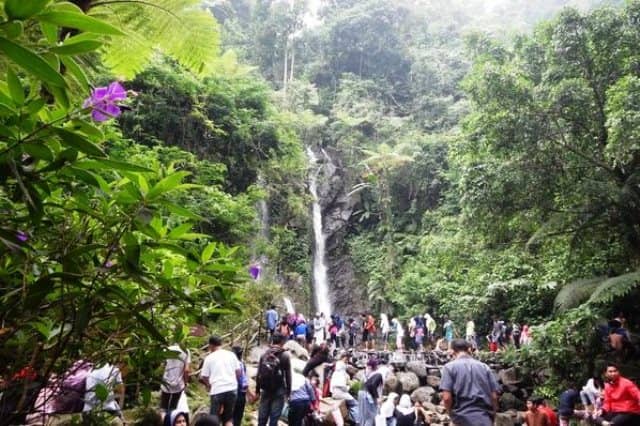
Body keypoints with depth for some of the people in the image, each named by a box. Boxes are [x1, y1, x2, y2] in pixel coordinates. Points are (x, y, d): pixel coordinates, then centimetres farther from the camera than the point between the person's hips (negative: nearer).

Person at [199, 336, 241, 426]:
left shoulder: (209, 358, 0)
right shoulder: (231, 354, 7)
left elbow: (204, 377, 2)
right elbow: (239, 372, 8)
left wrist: (209, 385, 21)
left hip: (217, 390, -3)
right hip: (232, 389, 3)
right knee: (229, 418, 13)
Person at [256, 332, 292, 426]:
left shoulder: (264, 355, 4)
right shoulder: (285, 356, -6)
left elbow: (259, 374, 5)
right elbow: (288, 376, -6)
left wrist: (257, 390, 12)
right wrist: (288, 392, 2)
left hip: (265, 391, 4)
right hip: (279, 391, -4)